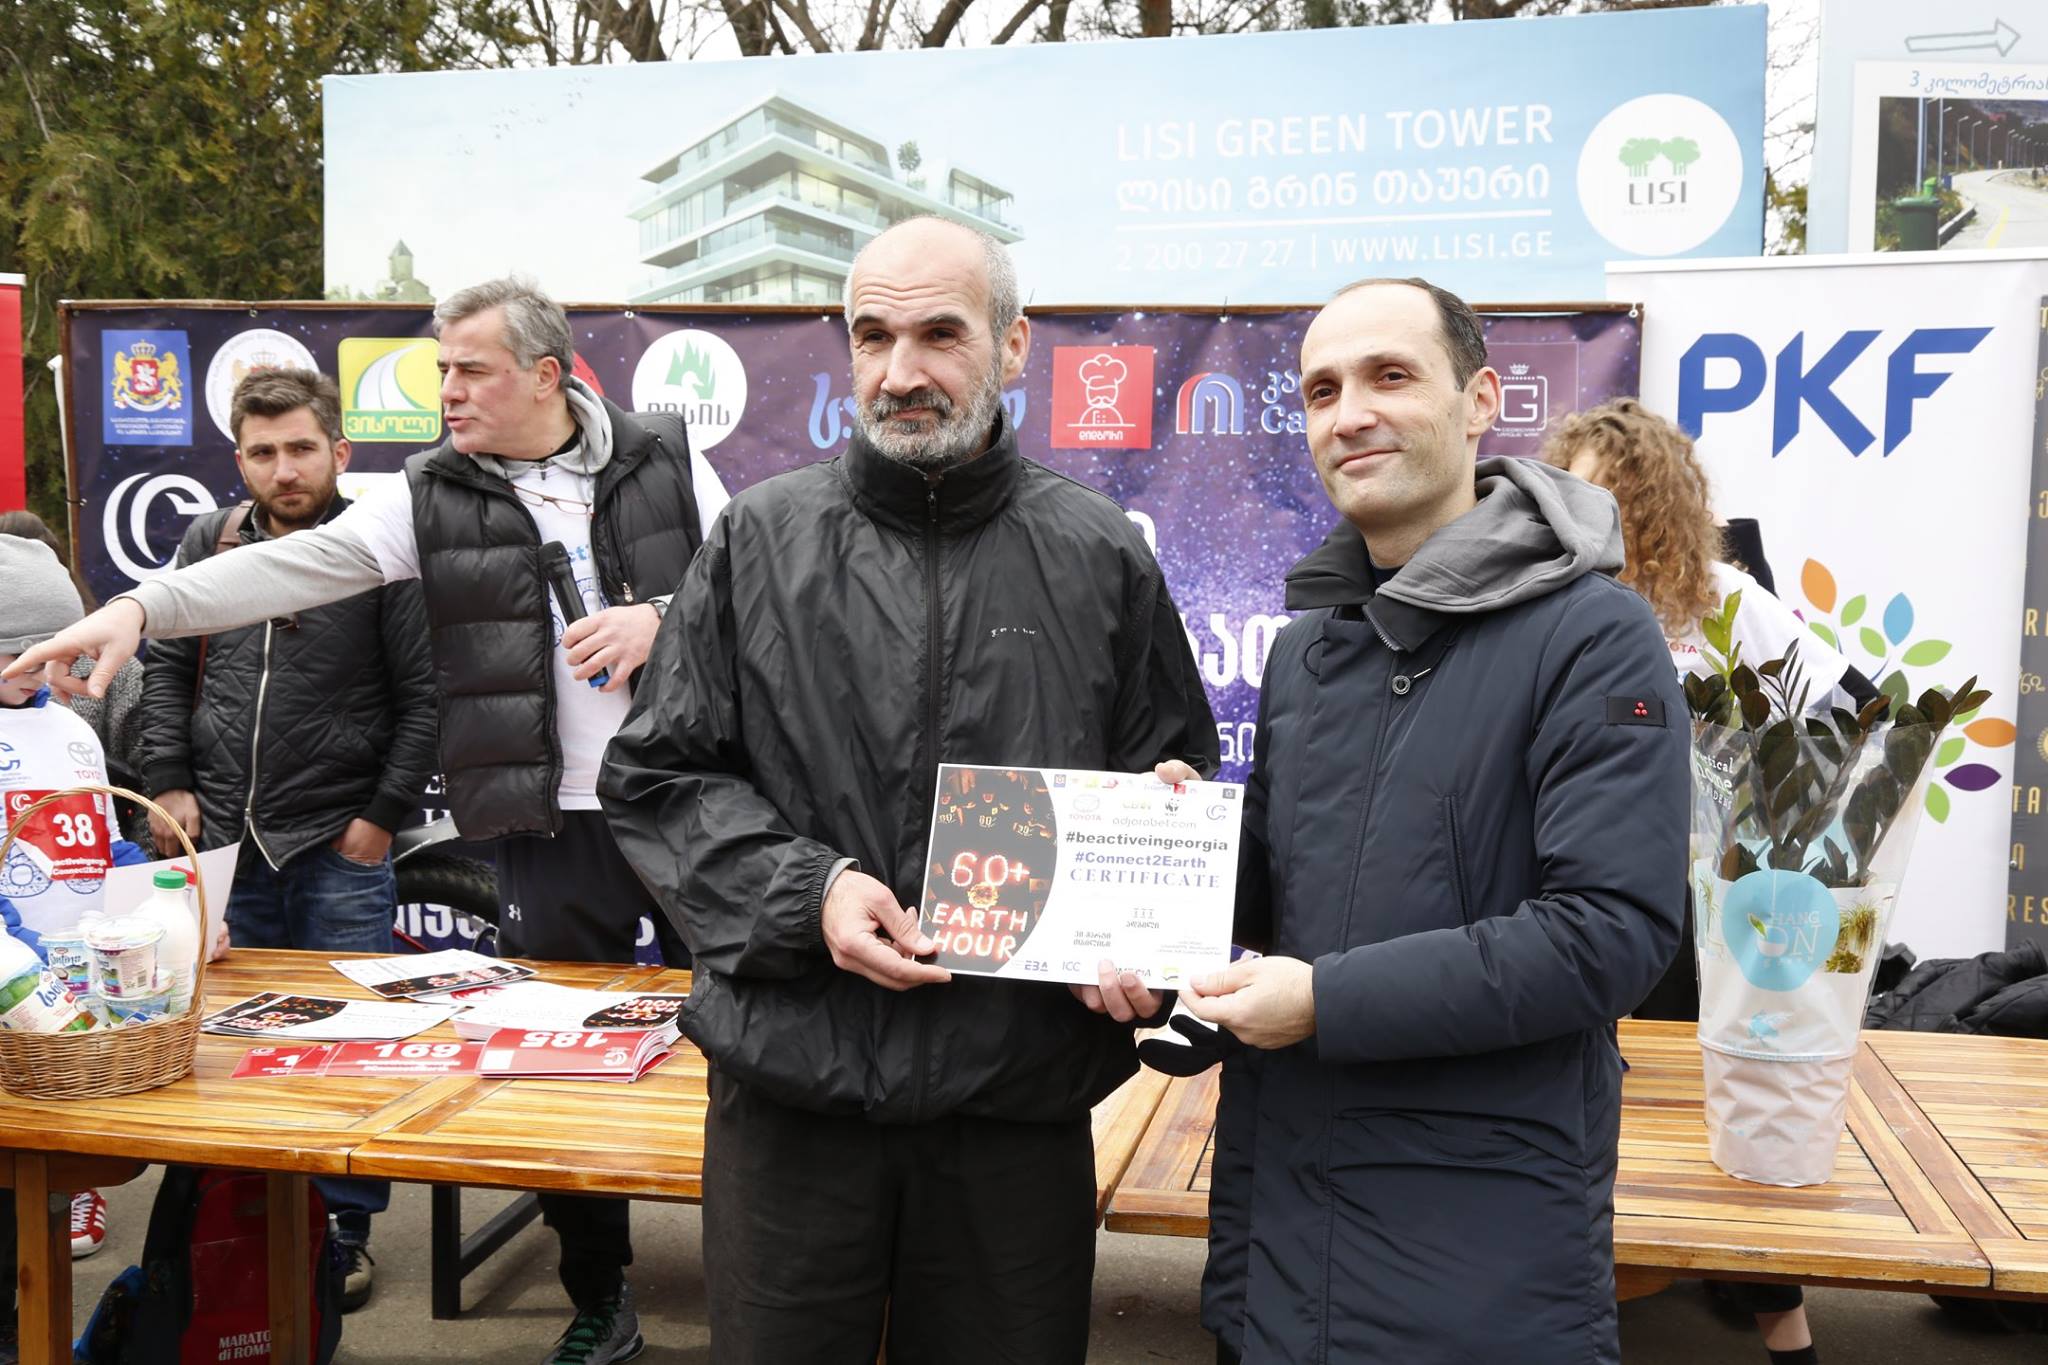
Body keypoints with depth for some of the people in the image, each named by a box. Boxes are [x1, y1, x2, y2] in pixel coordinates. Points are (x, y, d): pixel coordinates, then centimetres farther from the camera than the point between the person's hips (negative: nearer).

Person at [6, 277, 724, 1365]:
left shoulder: (665, 460, 3)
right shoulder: (433, 495, 2)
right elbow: (292, 567, -7)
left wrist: (664, 618, -13)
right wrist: (141, 607, -20)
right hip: (552, 827, 1)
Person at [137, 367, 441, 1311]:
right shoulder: (208, 544, 6)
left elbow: (424, 697, -6)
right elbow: (165, 666, 13)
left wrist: (384, 814, -9)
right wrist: (169, 783, 4)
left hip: (338, 847, -4)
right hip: (222, 841, 4)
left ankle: (345, 1230, 18)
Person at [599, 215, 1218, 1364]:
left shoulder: (1101, 555, 2)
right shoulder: (762, 541, 2)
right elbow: (656, 778, 4)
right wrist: (808, 891, -11)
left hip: (1020, 1099, 0)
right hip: (791, 1081, 0)